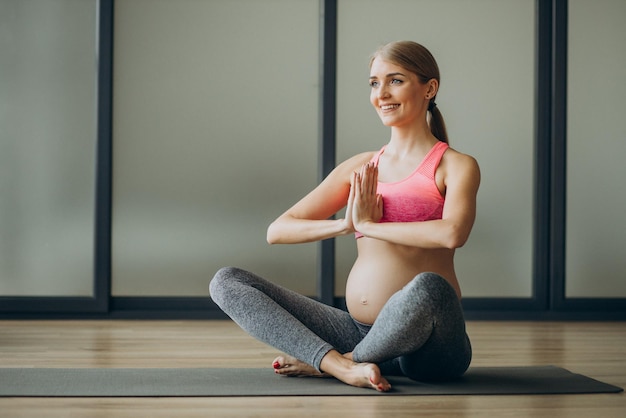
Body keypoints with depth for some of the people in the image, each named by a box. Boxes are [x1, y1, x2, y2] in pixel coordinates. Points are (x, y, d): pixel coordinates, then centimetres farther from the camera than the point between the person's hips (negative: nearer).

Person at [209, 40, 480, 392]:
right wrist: (344, 225, -7)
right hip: (359, 331, 5)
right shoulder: (360, 168, 13)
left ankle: (320, 361, -12)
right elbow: (277, 231, 9)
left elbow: (452, 234, -23)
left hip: (428, 345, -4)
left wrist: (369, 225, -11)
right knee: (226, 282, -4)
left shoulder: (456, 166, 0)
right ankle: (341, 365, -24)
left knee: (428, 287, -41)